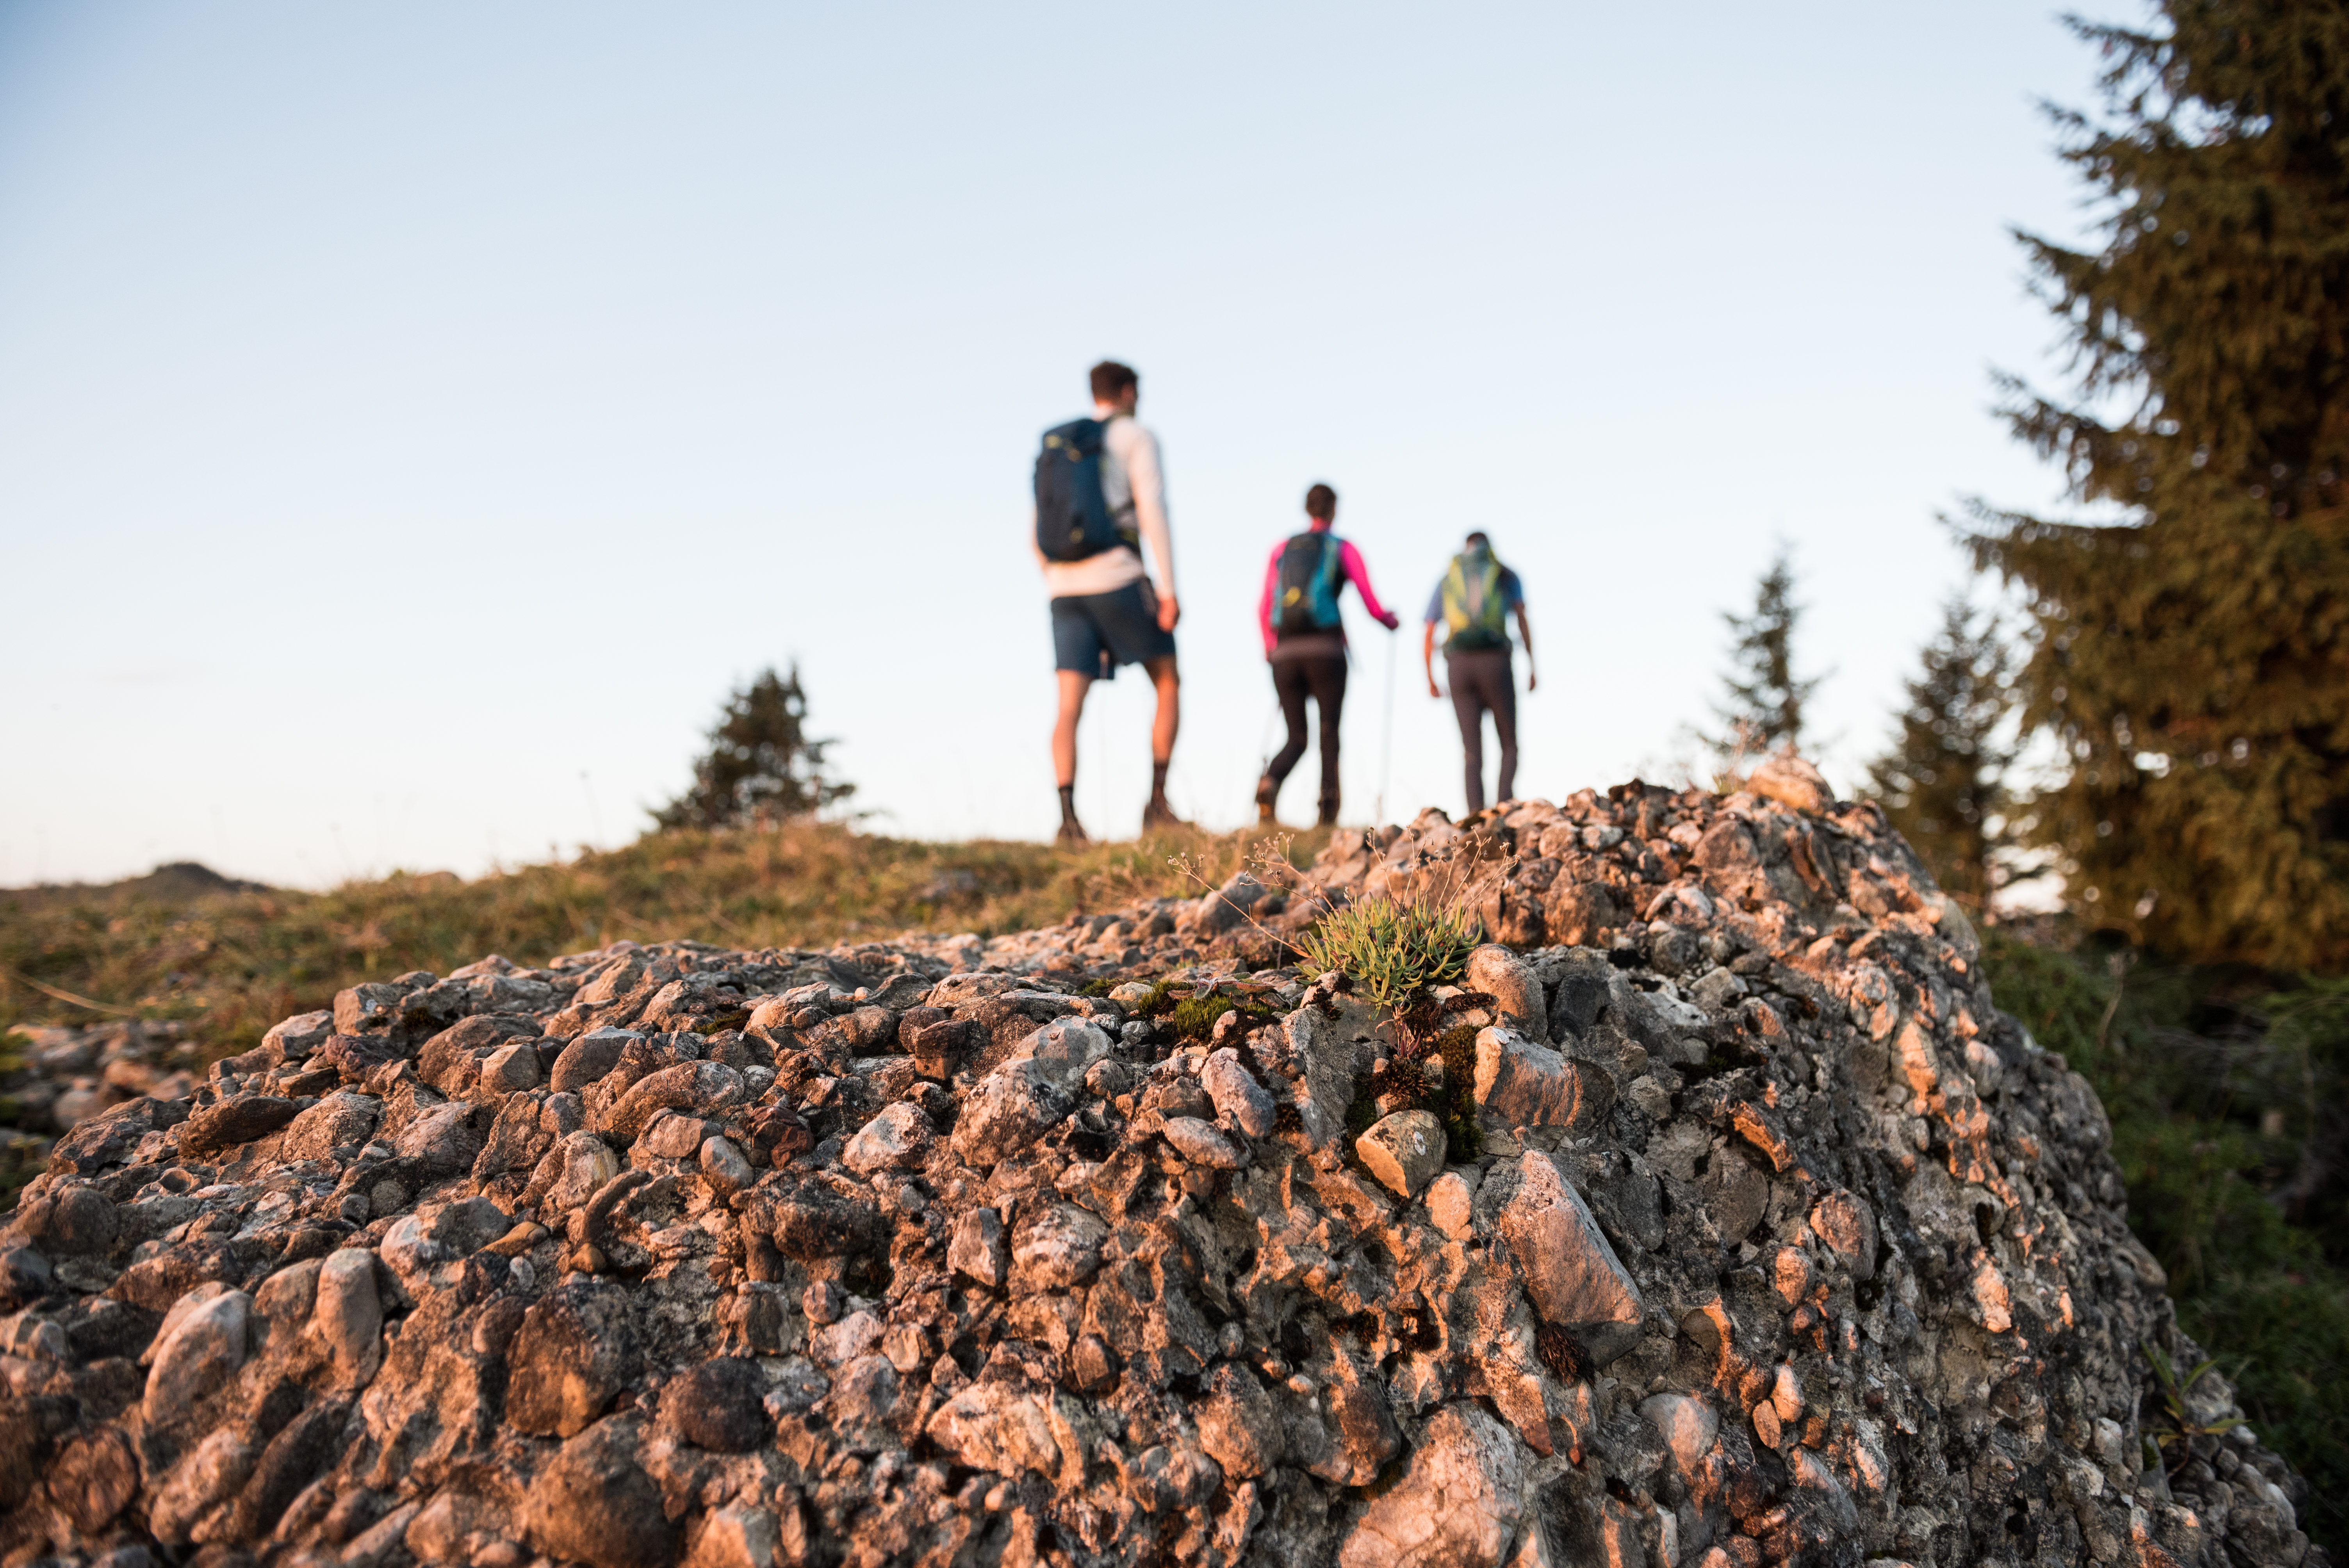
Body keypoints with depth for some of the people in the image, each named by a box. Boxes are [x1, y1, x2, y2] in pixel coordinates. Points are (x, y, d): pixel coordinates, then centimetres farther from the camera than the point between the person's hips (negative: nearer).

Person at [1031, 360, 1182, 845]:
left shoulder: (1054, 448, 21)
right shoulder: (1136, 437, 3)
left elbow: (1040, 540, 20)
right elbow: (1153, 514, -10)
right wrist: (1169, 591, -12)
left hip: (1065, 587, 5)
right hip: (1119, 581, -5)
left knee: (1069, 709, -3)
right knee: (1168, 683, 11)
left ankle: (1068, 816, -19)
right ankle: (1157, 801, 2)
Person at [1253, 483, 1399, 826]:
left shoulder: (1282, 549, 15)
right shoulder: (1343, 549, 7)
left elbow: (1264, 609, 11)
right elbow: (1372, 605, 3)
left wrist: (1270, 649, 25)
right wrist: (1391, 620, 25)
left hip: (1285, 653, 3)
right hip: (1326, 650, -3)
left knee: (1296, 739, 9)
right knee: (1329, 731, 7)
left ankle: (1270, 782, -21)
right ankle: (1328, 809, -8)